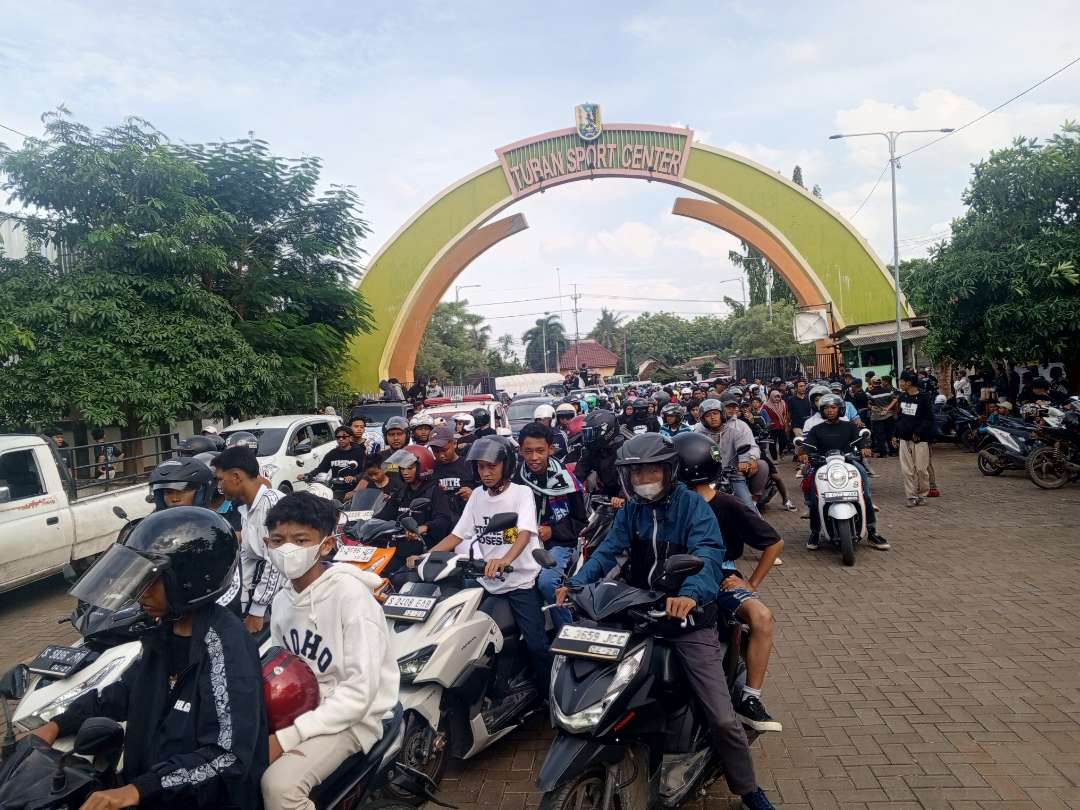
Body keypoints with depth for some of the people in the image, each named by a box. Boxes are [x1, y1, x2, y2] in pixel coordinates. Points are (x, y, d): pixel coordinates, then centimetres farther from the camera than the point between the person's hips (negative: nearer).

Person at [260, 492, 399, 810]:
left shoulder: (350, 594, -20)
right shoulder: (281, 600, 4)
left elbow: (360, 692, -23)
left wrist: (286, 737, -24)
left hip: (350, 716, -7)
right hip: (297, 709, 7)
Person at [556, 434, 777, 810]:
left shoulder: (692, 505, -9)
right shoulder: (630, 510, 8)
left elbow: (709, 555, -24)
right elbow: (608, 550, -3)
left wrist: (691, 594, -44)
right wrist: (577, 582, -21)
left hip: (687, 614, -4)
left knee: (723, 718, -6)